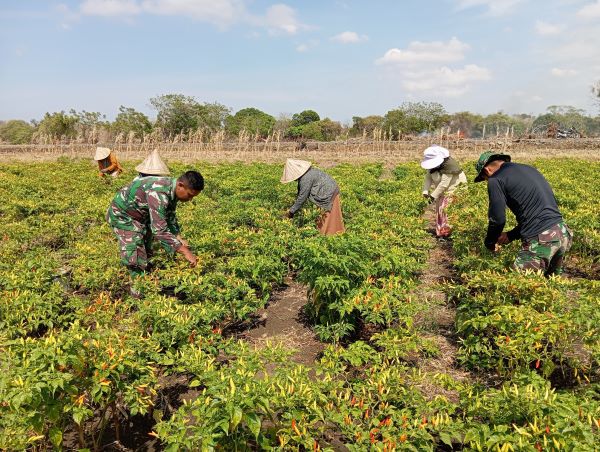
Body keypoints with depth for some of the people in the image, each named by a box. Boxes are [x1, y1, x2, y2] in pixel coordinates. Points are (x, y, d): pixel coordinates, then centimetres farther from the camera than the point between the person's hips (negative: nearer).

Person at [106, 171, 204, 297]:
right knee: (136, 257, -11)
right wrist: (185, 251, -41)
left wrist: (179, 239, -3)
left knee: (147, 250, 17)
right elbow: (159, 230, -44)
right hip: (122, 214, -9)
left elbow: (170, 217, 7)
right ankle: (140, 292, 4)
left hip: (141, 215, 9)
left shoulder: (173, 190, -10)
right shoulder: (159, 193, -39)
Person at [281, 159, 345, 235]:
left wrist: (291, 211, -12)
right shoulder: (303, 174, 3)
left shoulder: (306, 179, -27)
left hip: (329, 194, -10)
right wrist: (294, 208, 7)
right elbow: (300, 193, 10)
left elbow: (302, 197, -21)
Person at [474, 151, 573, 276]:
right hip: (563, 233, 8)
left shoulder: (496, 179, -4)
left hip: (541, 240, -8)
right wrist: (511, 235, 26)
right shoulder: (529, 168, 21)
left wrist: (489, 243, 12)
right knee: (552, 276, 26)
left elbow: (498, 219, -6)